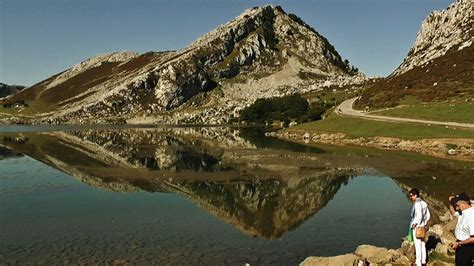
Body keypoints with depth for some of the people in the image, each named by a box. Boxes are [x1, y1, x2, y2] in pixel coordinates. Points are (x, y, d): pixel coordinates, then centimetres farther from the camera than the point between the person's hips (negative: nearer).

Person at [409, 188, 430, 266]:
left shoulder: (417, 204, -20)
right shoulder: (424, 203, 8)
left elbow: (419, 216, -26)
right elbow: (428, 215, 13)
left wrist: (414, 224, -15)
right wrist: (425, 223, 15)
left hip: (417, 227, -9)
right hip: (423, 227, 9)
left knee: (417, 245, -1)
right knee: (422, 243, 17)